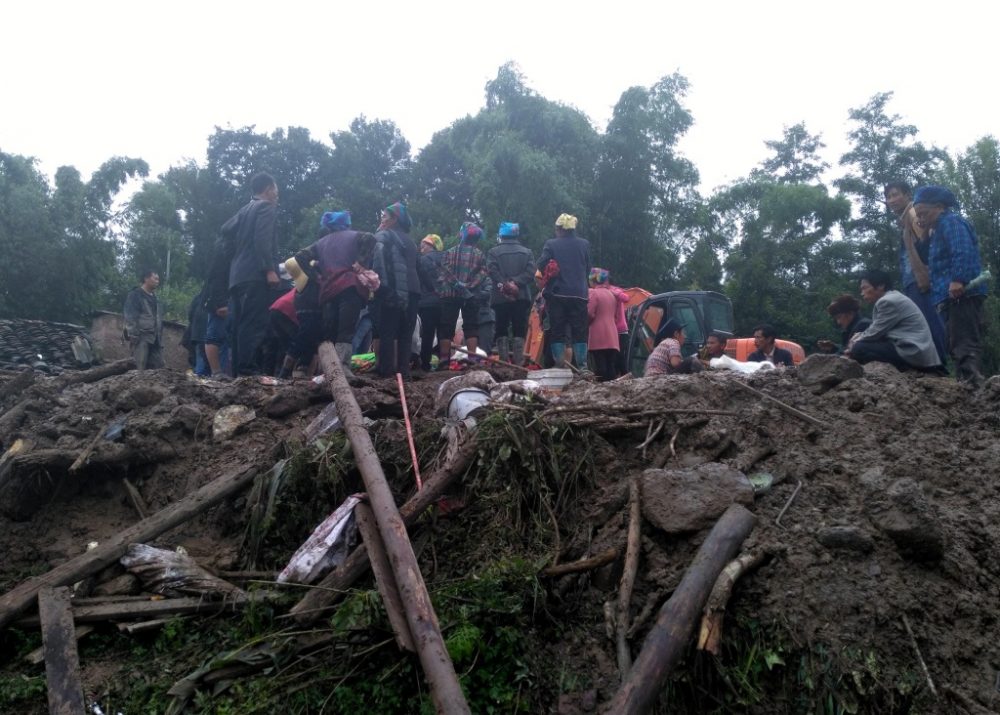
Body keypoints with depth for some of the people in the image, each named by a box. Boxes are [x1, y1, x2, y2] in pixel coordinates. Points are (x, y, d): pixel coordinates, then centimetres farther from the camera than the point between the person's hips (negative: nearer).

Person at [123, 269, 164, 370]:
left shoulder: (154, 297, 23)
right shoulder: (135, 295, -1)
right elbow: (130, 317, -10)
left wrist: (160, 338, 17)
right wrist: (133, 335, -18)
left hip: (155, 339, 7)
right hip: (141, 337, -7)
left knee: (158, 367, 1)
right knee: (140, 369, -11)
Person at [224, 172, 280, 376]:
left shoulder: (245, 210, 24)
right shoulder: (266, 206, -1)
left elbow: (226, 230, 16)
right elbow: (262, 239, -14)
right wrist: (270, 269, -20)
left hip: (238, 275, 9)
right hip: (255, 275, -9)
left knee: (241, 325, 6)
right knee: (255, 324, -14)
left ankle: (238, 372, 6)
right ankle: (248, 371, -20)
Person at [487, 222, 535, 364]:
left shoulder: (493, 252, 2)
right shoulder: (527, 252, 9)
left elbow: (492, 271, -12)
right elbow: (530, 272, -4)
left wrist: (503, 285, -12)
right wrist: (516, 282, -10)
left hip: (500, 297, -1)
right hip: (522, 297, 1)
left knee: (502, 330, 6)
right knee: (519, 330, 4)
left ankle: (504, 361, 1)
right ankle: (518, 362, 0)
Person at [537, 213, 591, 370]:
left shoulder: (551, 244, -4)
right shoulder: (584, 244, 4)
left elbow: (541, 265, -10)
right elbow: (588, 268, 9)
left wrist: (549, 276, 9)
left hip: (557, 293, -1)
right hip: (579, 293, 2)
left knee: (557, 330, 4)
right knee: (580, 331, 7)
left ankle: (559, 365, 2)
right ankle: (582, 365, 5)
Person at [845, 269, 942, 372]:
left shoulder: (888, 301, -13)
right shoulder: (891, 298, 18)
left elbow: (875, 333, -12)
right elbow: (876, 330, 18)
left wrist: (853, 346, 1)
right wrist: (858, 337, 3)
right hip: (914, 351, 10)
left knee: (859, 348, -17)